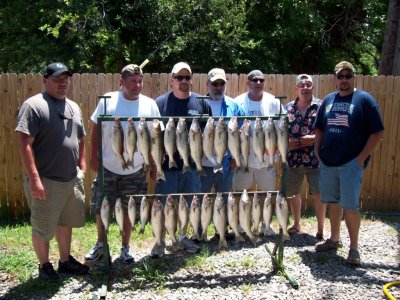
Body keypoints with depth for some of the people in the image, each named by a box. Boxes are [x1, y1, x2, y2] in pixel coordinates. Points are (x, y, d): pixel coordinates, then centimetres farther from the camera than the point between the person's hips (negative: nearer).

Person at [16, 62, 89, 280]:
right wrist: (34, 178, -22)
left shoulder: (73, 107, 11)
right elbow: (24, 143, -17)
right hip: (46, 181, -7)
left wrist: (82, 168, 11)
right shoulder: (33, 105, -12)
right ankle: (44, 266, 27)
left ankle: (65, 260, 36)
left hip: (72, 179, 7)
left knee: (65, 222, 20)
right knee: (43, 227, 8)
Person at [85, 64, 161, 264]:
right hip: (107, 167, 0)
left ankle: (125, 247, 30)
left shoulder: (149, 105, -3)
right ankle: (100, 244, 33)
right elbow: (96, 130, 2)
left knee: (128, 210, 12)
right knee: (100, 208, 11)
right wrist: (94, 157, -2)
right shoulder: (107, 101, -4)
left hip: (134, 170, 0)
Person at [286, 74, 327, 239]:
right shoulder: (288, 108, 7)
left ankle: (320, 229, 20)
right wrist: (287, 142, -6)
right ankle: (296, 224, 34)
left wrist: (314, 138, -17)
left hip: (315, 159, -3)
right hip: (293, 159, 3)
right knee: (293, 193, 15)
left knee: (319, 194, 2)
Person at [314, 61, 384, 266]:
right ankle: (334, 239, 30)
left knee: (350, 206, -5)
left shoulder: (364, 99, -4)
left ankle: (354, 248, 10)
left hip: (351, 163, -5)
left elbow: (377, 132, -6)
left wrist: (362, 157, -12)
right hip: (327, 163, 5)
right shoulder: (328, 100, 11)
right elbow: (319, 129, 18)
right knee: (332, 202, 14)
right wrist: (317, 151, 6)